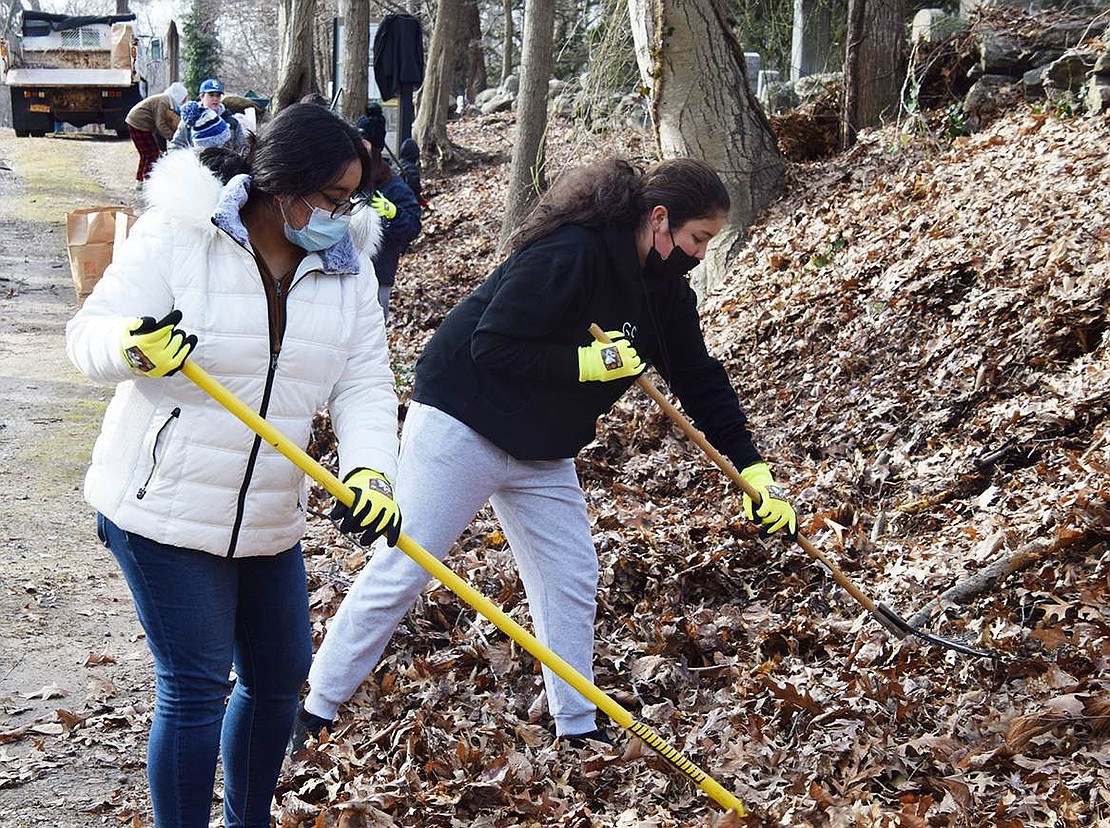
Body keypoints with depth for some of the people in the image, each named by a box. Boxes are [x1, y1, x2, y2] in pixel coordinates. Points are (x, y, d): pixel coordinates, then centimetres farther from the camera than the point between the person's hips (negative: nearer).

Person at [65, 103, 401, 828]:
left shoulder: (345, 270, 1)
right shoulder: (177, 237, -13)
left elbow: (365, 386, -5)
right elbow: (90, 335, -12)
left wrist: (369, 470, -24)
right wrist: (133, 349, -37)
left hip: (268, 518, 6)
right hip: (165, 504, -6)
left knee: (281, 674, 16)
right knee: (195, 687, -6)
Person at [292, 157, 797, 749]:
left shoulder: (665, 288, 1)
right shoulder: (567, 255, -26)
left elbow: (700, 380, 6)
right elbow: (494, 348, -27)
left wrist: (754, 471, 1)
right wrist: (589, 363, -25)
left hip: (543, 450, 9)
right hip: (463, 427, -8)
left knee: (572, 582, 7)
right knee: (401, 571, -5)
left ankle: (579, 731, 17)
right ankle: (314, 714, 5)